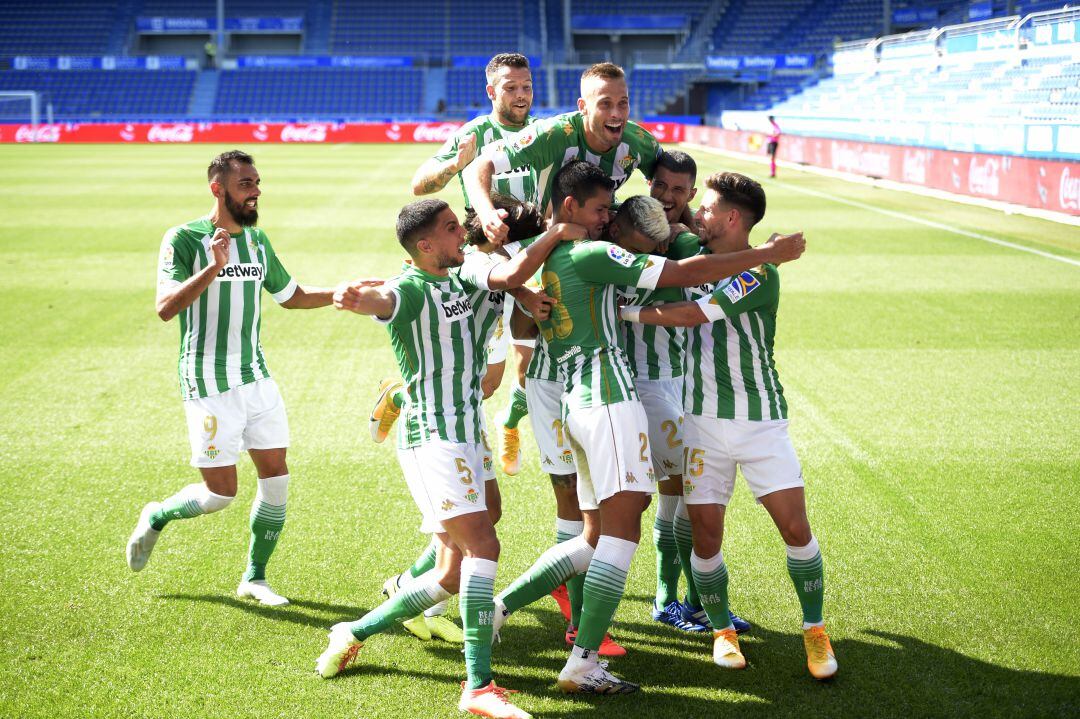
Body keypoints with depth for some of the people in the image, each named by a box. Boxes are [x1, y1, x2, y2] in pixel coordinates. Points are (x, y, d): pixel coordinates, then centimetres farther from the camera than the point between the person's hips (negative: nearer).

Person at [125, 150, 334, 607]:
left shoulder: (257, 239, 10)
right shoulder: (184, 239, -11)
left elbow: (291, 295, 24)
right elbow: (165, 308, -23)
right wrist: (213, 268, -34)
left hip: (256, 376, 6)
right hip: (208, 382, -6)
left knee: (276, 476, 2)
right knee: (220, 492, -4)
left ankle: (254, 577, 17)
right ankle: (156, 517, 26)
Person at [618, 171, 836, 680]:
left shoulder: (760, 274, -14)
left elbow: (691, 315, -21)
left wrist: (624, 311, -17)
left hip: (761, 419, -4)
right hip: (704, 418, 4)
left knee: (795, 526, -7)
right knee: (705, 532, -2)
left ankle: (815, 631, 11)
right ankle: (721, 629, 17)